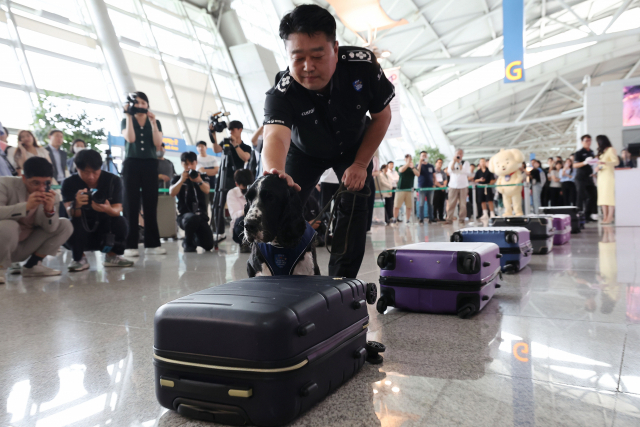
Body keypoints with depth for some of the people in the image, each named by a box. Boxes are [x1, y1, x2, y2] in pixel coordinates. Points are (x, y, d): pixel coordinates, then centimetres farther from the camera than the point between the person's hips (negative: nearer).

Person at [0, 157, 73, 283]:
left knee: (65, 225, -6)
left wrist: (49, 210, -29)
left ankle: (31, 265, 2)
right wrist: (26, 206, -40)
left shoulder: (52, 196, -5)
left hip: (24, 248, 5)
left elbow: (50, 229, -10)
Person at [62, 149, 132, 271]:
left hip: (105, 232, 1)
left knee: (121, 222, -28)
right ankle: (79, 259, -6)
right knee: (74, 224, -31)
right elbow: (71, 215, -26)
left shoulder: (113, 180, -12)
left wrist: (108, 209, -46)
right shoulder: (69, 183, -14)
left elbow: (117, 210, -21)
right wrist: (77, 205, -50)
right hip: (82, 235, -1)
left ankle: (112, 256, -2)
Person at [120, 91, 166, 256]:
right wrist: (129, 116, -9)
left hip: (150, 165, 1)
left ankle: (152, 244, 0)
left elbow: (158, 144, -3)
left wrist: (153, 122, -6)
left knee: (151, 204, -2)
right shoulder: (125, 121, 10)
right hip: (131, 164, -1)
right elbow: (130, 138, -11)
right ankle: (130, 245, -7)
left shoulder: (155, 123, 13)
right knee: (131, 204, -6)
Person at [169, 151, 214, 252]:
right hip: (184, 215, -2)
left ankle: (195, 239, 25)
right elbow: (172, 193, -11)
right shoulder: (177, 178, 8)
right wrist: (182, 180, -24)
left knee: (208, 245, -14)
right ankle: (188, 243, -9)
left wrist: (199, 181, -32)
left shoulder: (203, 176, 12)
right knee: (193, 218, -40)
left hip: (201, 215, 2)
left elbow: (207, 190, -10)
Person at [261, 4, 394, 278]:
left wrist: (361, 164, -20)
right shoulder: (281, 95, -38)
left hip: (353, 147, 1)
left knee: (353, 207, -14)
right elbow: (276, 135, -58)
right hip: (304, 152, 0)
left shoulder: (363, 65, -31)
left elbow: (382, 116, -16)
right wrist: (275, 172, -81)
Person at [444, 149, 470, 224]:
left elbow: (468, 173, -2)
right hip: (453, 185, 0)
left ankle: (462, 218, 5)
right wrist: (454, 162, -11)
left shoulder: (466, 163, 11)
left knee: (463, 203, -2)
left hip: (463, 185, 0)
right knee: (451, 203, -5)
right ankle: (449, 219, -4)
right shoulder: (452, 162, 13)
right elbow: (450, 171, -5)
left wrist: (461, 167, -8)